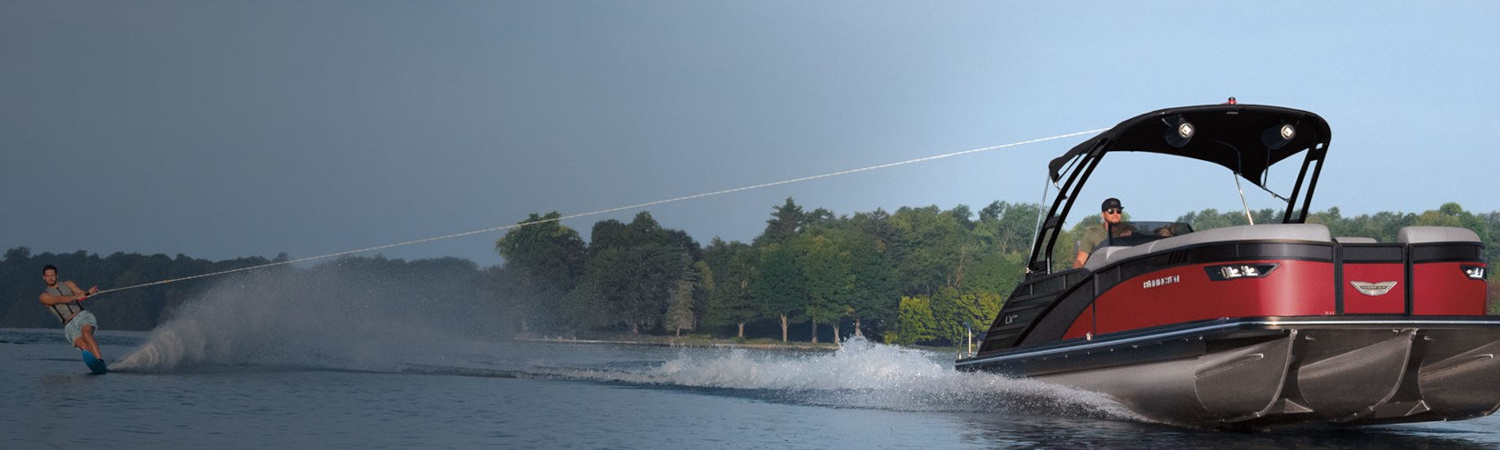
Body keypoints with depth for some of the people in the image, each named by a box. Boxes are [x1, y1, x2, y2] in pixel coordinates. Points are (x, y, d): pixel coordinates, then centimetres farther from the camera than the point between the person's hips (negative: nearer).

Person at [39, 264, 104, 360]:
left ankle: (100, 361, -46)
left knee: (86, 333, -33)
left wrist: (89, 292, -18)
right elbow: (59, 300, -8)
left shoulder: (68, 284, 19)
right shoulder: (45, 296, 11)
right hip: (70, 325, 0)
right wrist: (76, 297, -25)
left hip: (82, 316, 0)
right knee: (82, 345, -29)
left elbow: (82, 294, 7)